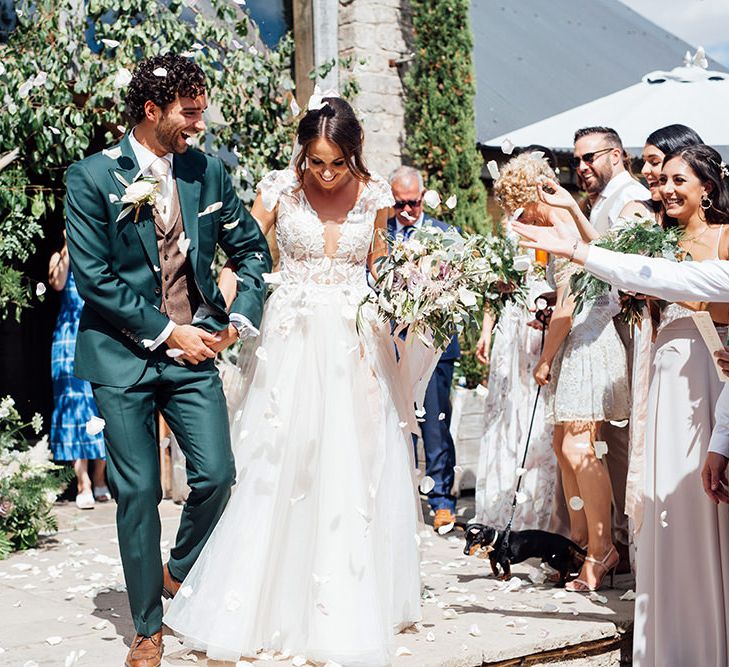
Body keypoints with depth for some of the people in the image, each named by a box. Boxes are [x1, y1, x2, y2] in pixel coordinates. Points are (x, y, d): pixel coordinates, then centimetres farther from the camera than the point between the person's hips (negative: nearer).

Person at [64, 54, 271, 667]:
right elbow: (92, 278, -10)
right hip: (123, 354, -3)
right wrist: (166, 332, -11)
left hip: (194, 348, 3)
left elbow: (252, 248, 14)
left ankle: (180, 572, 26)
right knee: (138, 492, 0)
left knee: (217, 474, -5)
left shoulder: (207, 172, 5)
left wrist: (241, 317, 1)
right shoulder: (91, 178, -6)